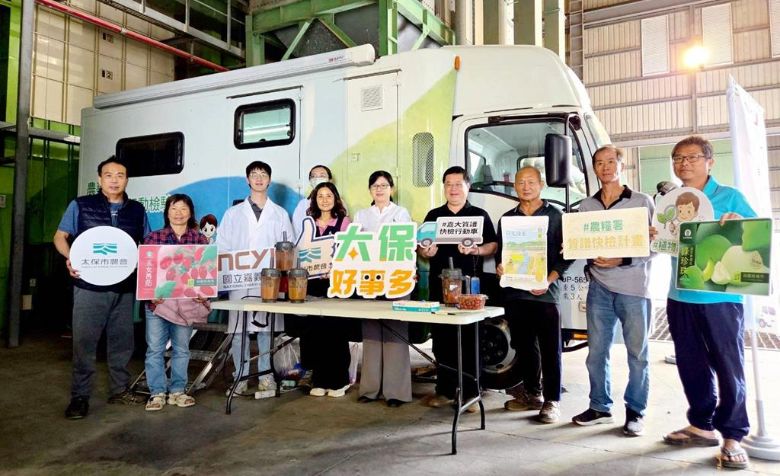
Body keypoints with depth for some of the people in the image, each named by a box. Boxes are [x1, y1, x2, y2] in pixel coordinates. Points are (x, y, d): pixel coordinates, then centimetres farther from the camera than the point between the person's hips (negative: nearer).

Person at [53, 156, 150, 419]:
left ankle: (120, 390, 23)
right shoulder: (81, 205, 3)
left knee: (122, 340, 10)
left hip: (125, 288, 3)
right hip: (89, 286, -3)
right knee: (84, 342, 0)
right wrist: (70, 257, -12)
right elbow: (60, 236, 7)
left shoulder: (137, 210, 9)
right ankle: (80, 396, 11)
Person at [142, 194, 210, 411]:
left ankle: (177, 391, 22)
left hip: (187, 302, 1)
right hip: (158, 301, -1)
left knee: (181, 349, 10)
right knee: (155, 348, 3)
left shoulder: (201, 239, 4)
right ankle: (157, 393, 14)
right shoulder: (153, 238, 3)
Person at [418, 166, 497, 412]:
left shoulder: (480, 215, 9)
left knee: (469, 339, -2)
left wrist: (475, 250, -15)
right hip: (439, 284, 3)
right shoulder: (433, 215, 16)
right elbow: (420, 248, 15)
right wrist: (425, 252, -8)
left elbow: (493, 245, 4)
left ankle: (470, 393, 7)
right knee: (441, 339, 5)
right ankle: (444, 390, 17)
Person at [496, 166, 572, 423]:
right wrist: (500, 268, -3)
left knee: (550, 348, 0)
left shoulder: (554, 215, 3)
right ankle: (532, 393, 25)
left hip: (544, 293, -4)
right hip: (514, 292, 4)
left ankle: (552, 400, 8)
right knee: (524, 346, 12)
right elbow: (500, 253, 18)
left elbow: (566, 255, -1)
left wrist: (549, 280, -13)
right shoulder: (507, 218, 14)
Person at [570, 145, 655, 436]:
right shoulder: (586, 206, 12)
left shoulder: (642, 202, 2)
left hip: (634, 287, -3)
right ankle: (600, 407, 22)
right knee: (596, 351, 7)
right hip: (599, 287, 3)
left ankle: (635, 411, 18)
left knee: (637, 353, 4)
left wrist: (622, 261, -16)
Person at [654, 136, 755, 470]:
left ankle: (733, 437, 12)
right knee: (691, 365, 12)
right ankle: (702, 425, 26)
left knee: (728, 367, 1)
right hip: (680, 297, 5)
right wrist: (652, 237, -7)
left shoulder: (730, 197, 0)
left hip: (720, 298, -4)